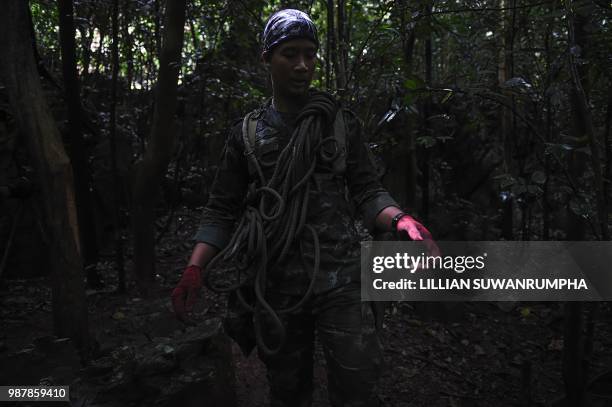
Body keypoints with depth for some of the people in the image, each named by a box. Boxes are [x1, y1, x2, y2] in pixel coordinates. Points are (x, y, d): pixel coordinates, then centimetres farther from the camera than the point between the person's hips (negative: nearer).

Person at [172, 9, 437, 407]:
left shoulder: (342, 123, 6)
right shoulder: (246, 134, 7)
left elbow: (366, 190, 3)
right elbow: (223, 210, 6)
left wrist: (401, 220, -18)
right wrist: (195, 269, -6)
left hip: (338, 278, -1)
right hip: (276, 285, 1)